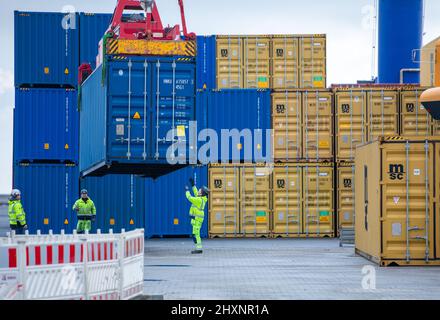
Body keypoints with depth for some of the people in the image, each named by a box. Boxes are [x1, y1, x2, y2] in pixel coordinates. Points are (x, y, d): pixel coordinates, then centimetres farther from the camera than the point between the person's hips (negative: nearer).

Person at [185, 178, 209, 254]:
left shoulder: (199, 200, -19)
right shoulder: (203, 198, 8)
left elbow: (190, 198, -16)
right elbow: (196, 194, 24)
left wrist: (187, 190, -1)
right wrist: (193, 185, 24)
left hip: (197, 219, -10)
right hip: (197, 218, 10)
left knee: (196, 234, -10)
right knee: (196, 234, 12)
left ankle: (199, 249, -11)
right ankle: (198, 248, 13)